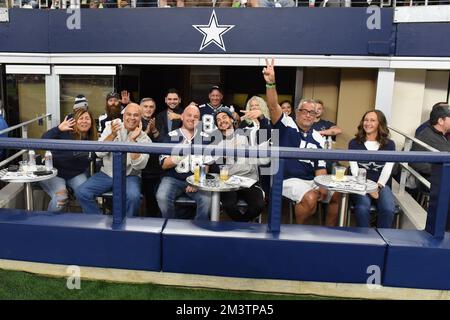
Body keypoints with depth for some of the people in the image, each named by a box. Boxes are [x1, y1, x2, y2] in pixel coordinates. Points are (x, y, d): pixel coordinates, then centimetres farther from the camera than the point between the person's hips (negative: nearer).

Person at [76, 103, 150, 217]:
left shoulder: (144, 138, -4)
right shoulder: (111, 127, 1)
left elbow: (138, 165, -17)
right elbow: (99, 153, -10)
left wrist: (133, 140, -22)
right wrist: (112, 135, -23)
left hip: (129, 176, -2)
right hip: (107, 174, 3)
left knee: (133, 197, -33)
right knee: (81, 193, -17)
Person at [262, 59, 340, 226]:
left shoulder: (318, 138, 11)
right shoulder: (287, 126, -3)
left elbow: (320, 167, 11)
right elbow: (273, 106, -20)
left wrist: (322, 186, -7)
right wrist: (270, 83, -37)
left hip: (312, 180, 6)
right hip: (289, 180, -6)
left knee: (339, 196, -8)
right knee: (310, 199, -31)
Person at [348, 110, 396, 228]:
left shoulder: (389, 144, 11)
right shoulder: (354, 143, 8)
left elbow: (387, 169, 2)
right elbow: (354, 168, -1)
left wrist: (378, 186, -14)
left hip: (381, 185, 1)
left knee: (388, 209, -29)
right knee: (363, 207, -33)